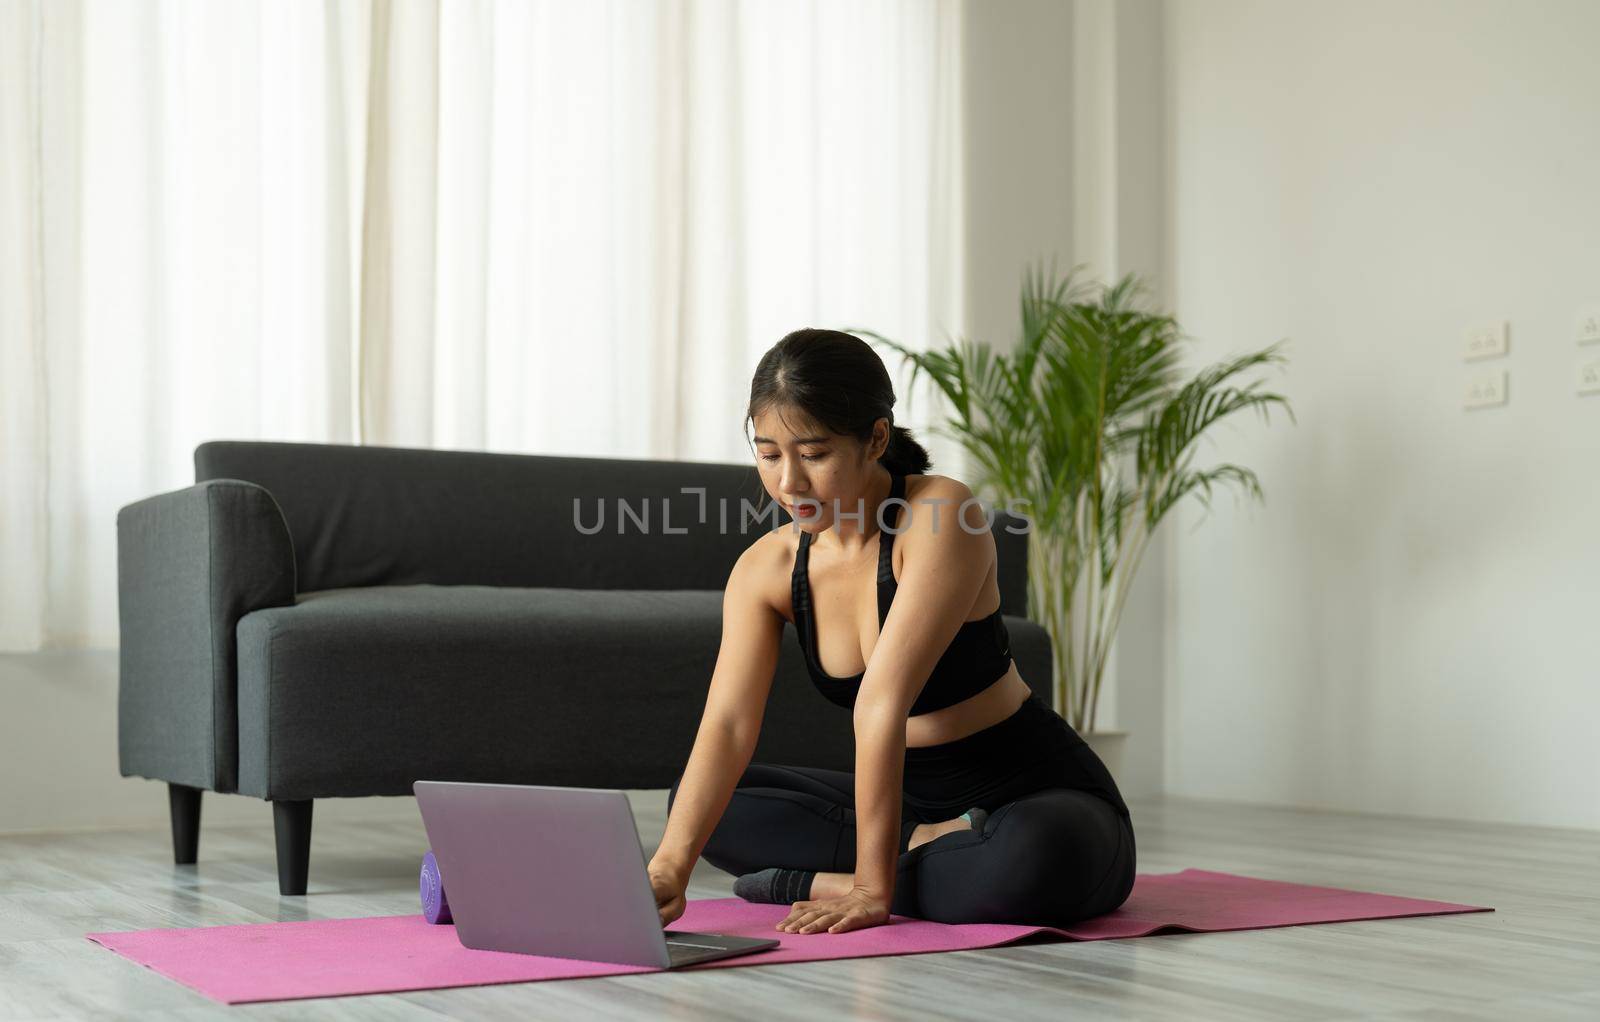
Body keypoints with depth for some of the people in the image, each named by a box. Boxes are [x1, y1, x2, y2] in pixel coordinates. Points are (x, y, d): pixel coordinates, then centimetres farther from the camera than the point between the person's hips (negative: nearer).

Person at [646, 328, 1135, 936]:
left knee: (1032, 859, -41)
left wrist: (875, 886, -32)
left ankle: (820, 882, -18)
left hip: (1042, 799, -6)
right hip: (915, 799, 6)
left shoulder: (941, 515, -24)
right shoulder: (767, 568, -6)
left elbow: (881, 701, -30)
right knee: (699, 805, -2)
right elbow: (727, 722, -18)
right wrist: (671, 864, -34)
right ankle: (933, 846, -9)